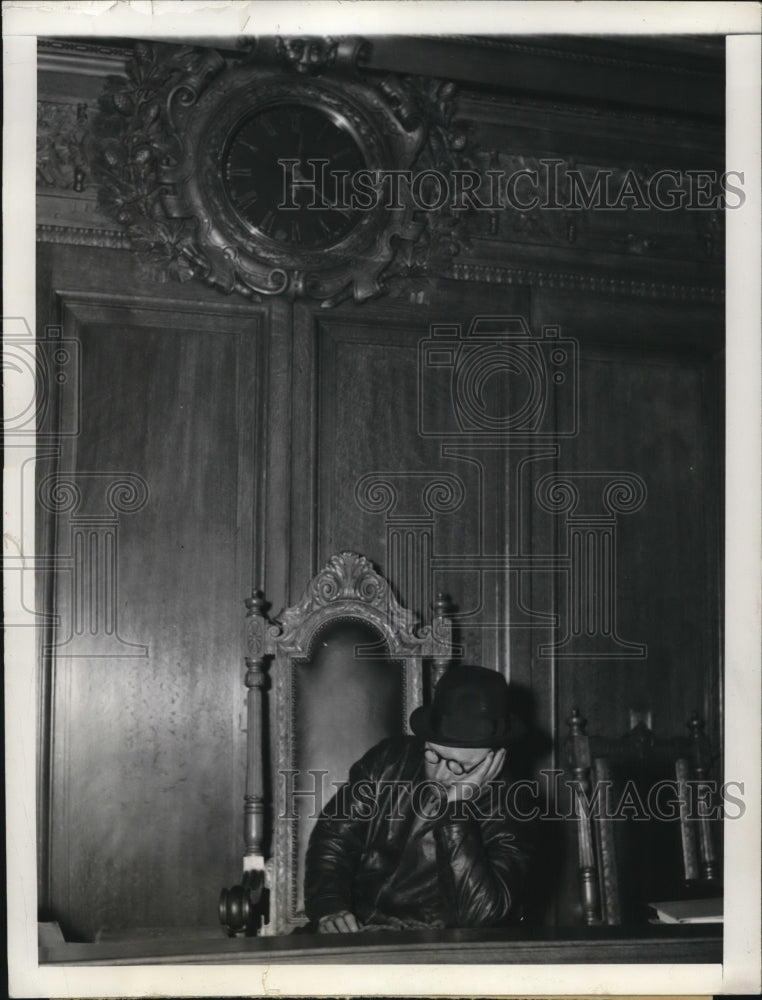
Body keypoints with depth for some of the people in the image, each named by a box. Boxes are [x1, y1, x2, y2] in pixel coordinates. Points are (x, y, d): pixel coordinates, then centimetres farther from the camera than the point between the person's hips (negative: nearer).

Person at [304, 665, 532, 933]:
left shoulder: (508, 820, -9)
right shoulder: (389, 760, 0)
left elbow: (479, 913, -21)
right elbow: (332, 839, 4)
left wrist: (456, 809, -23)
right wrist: (328, 908, -13)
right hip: (356, 932, 3)